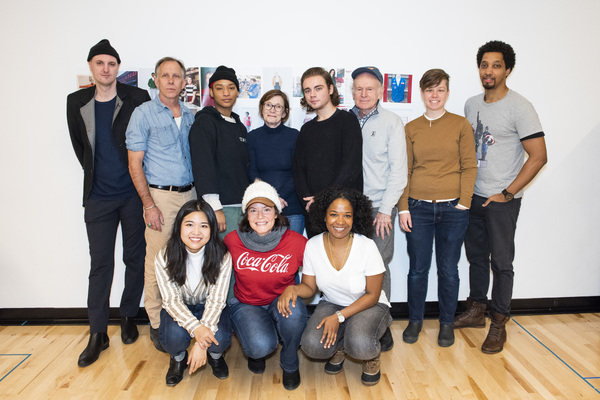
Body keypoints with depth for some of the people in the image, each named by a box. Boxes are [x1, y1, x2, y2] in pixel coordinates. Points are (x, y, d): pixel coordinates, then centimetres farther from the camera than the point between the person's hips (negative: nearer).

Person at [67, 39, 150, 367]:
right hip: (98, 197, 2)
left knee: (135, 259, 8)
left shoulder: (137, 99, -3)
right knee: (100, 263, 5)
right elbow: (79, 146, 16)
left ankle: (128, 318, 26)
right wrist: (95, 175, 11)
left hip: (134, 195, -2)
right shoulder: (77, 103, 6)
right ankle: (98, 334, 14)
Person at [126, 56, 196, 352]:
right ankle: (157, 324, 15)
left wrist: (199, 195, 8)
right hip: (160, 195, -4)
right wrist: (149, 205, -12)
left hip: (189, 194, 5)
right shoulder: (143, 114, -2)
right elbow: (134, 164, -6)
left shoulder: (190, 116, 12)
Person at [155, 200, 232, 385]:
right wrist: (195, 328, -39)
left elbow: (216, 300, -22)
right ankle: (178, 358, 8)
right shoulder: (165, 257, -19)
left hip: (209, 309, 0)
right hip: (179, 309, 1)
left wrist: (201, 343, -32)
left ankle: (215, 356, 11)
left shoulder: (222, 257, -21)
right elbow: (171, 300, -20)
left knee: (220, 338, -30)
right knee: (174, 336, -32)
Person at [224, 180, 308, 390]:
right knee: (261, 346, -30)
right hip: (246, 304, 0)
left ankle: (290, 363, -1)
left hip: (282, 303, 1)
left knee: (293, 311, -35)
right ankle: (255, 351, 12)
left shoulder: (295, 241, -16)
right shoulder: (232, 241, -12)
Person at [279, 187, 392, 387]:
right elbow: (309, 286, 0)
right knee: (312, 346, -25)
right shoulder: (313, 246, -12)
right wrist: (292, 289, -24)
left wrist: (339, 317, -23)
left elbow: (372, 295, -14)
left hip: (369, 305, -2)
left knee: (360, 346, -33)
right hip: (331, 303, 3)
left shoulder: (367, 247, -21)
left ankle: (372, 355, 7)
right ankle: (340, 347, 12)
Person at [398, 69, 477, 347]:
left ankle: (447, 323, 28)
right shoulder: (411, 128, 7)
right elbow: (405, 170, 6)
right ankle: (415, 320, 27)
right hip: (418, 208, 1)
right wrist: (403, 208, 0)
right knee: (418, 268, 8)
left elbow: (469, 167, 2)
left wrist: (463, 203, -7)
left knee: (448, 269, 9)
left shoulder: (461, 125, 3)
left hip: (452, 209, -1)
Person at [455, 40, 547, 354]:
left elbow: (538, 156, -13)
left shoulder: (519, 107, -11)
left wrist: (507, 193, -14)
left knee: (501, 261, 3)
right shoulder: (471, 105, 9)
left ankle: (499, 324, 17)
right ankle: (476, 311, 31)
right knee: (476, 255, 15)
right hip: (473, 196, 6)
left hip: (502, 200, -6)